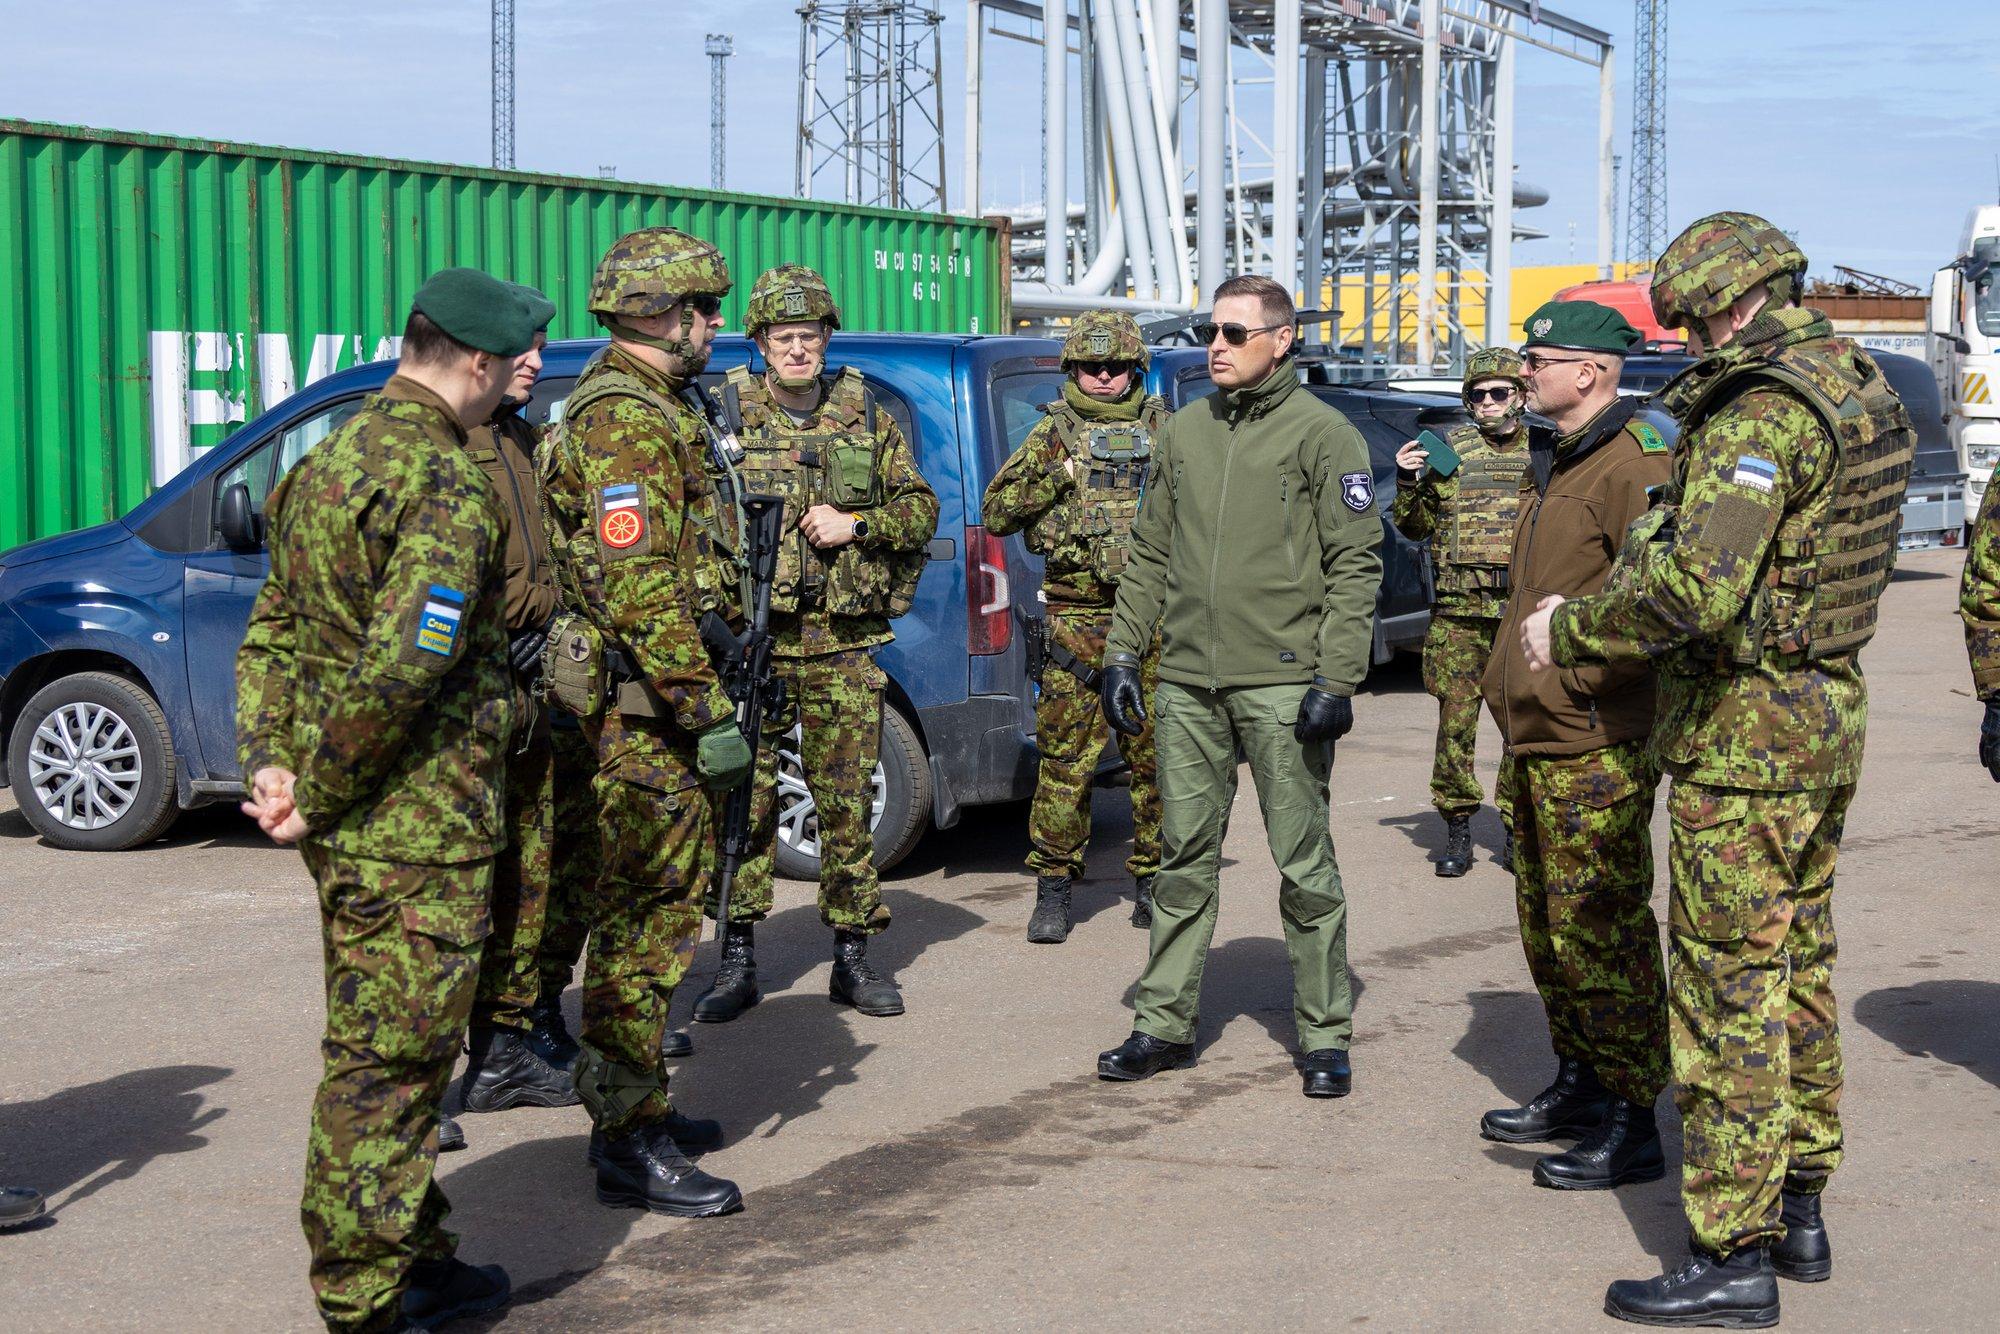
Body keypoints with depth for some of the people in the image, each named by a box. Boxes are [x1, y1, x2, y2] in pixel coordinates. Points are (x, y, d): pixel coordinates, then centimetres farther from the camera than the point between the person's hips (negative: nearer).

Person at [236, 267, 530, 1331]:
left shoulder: (331, 462, 12)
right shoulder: (448, 488, -18)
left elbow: (273, 631, 12)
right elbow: (401, 668, -27)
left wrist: (270, 763, 2)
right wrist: (318, 798, -17)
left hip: (353, 828, 9)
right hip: (418, 826, -9)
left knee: (383, 1053, 18)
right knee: (388, 1062, -1)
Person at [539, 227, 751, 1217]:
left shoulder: (641, 408, 18)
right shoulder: (628, 421, -17)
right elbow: (642, 588, -24)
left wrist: (698, 692, 26)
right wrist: (709, 712, -23)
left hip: (641, 699, 11)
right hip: (646, 701, -11)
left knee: (647, 903, 17)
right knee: (649, 911, -7)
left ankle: (630, 1105, 27)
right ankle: (629, 1142, -3)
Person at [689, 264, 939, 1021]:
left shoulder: (866, 417, 10)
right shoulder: (727, 414, 3)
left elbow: (921, 508, 11)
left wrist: (855, 525, -7)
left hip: (844, 644, 2)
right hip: (752, 639, -2)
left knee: (848, 800, 5)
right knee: (745, 797, -1)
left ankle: (853, 956, 15)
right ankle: (738, 959, 7)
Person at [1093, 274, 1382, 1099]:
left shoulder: (1322, 434, -2)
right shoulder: (1182, 433, 14)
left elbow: (1356, 563, -6)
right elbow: (1148, 554, 18)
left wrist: (1336, 678, -13)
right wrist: (1122, 654, 11)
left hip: (1282, 683, -5)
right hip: (1187, 683, 5)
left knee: (1304, 865, 0)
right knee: (1185, 859, 10)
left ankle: (1325, 1037, 9)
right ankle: (1165, 1024, 18)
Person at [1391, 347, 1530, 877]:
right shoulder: (1448, 450, 9)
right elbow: (1415, 527, 12)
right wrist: (1406, 483, -5)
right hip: (1459, 613, 0)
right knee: (1455, 721, -2)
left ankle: (1517, 829, 14)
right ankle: (1457, 829, 8)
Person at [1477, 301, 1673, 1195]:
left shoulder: (1636, 463, -15)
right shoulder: (1558, 464, 18)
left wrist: (1579, 658, -22)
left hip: (1597, 744, -10)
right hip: (1537, 736, 11)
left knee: (1598, 932, -7)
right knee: (1545, 924, 18)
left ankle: (1631, 1124, 1)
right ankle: (1577, 1086, 31)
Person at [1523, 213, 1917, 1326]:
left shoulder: (1762, 412, -21)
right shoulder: (1863, 393, 10)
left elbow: (1696, 584, -32)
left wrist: (1569, 632, -19)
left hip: (1745, 732, -10)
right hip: (1830, 707, 10)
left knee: (1729, 989, -4)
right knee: (1799, 966, 17)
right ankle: (1799, 1211, 28)